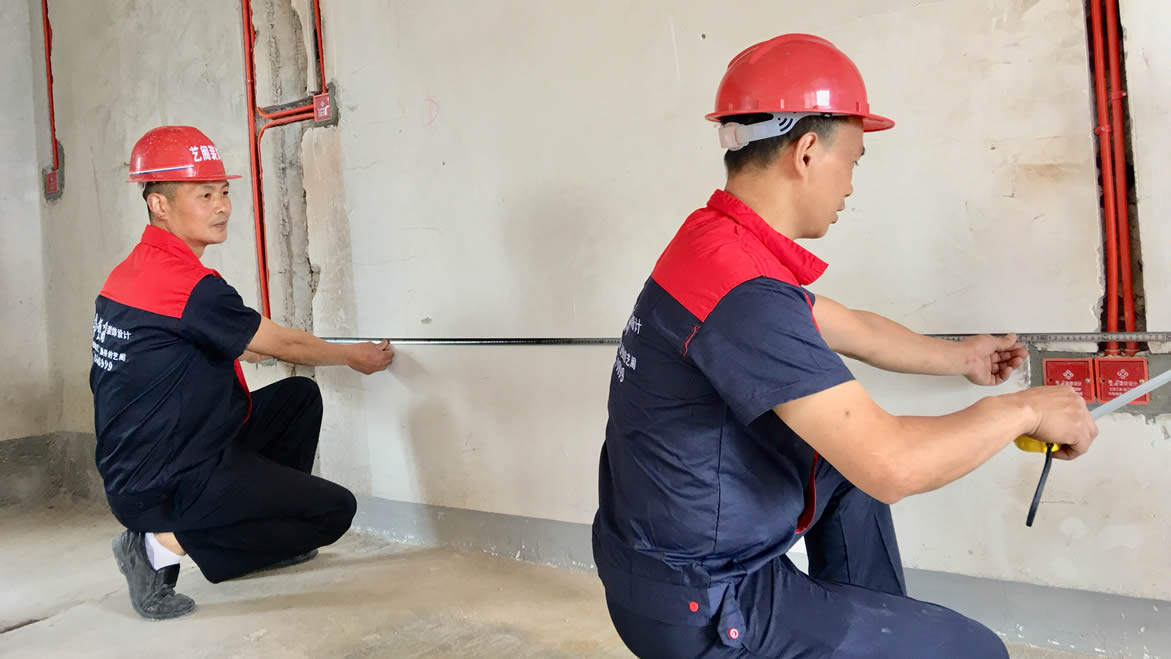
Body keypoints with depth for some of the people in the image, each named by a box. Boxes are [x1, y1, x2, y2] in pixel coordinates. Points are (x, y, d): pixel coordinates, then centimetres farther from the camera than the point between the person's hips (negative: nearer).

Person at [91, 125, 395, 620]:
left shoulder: (131, 271, 5)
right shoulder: (188, 284, -23)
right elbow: (283, 345, -10)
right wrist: (354, 356, 7)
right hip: (165, 486, -9)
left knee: (299, 396, 16)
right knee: (335, 509, -1)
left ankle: (265, 523, 23)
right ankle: (170, 544, -6)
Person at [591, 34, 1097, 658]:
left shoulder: (719, 243, 2)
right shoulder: (740, 291, -29)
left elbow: (856, 329, 17)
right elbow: (891, 464, -30)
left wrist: (960, 357, 30)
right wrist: (1023, 409, -13)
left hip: (667, 554, 9)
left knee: (847, 463, 25)